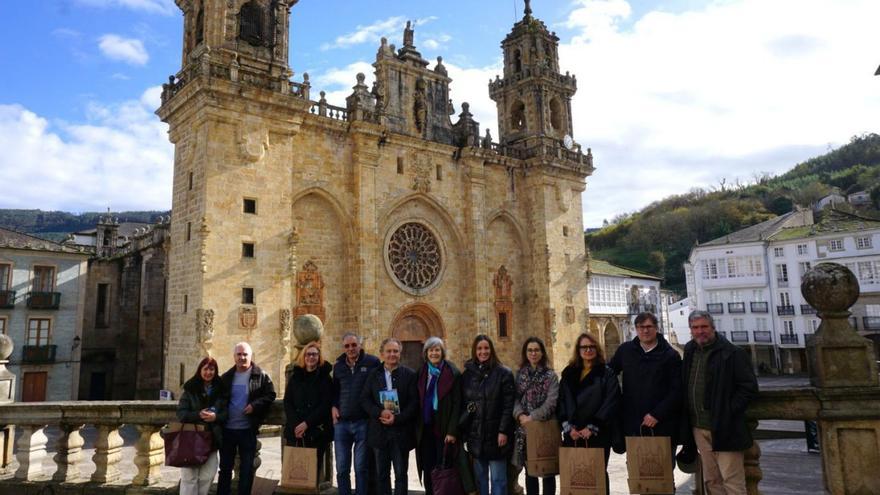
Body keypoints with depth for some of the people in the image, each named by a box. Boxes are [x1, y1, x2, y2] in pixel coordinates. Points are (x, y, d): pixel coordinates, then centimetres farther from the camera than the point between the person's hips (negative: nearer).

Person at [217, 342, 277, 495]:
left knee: (247, 468, 7)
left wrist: (255, 405, -19)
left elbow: (270, 395, -5)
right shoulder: (226, 377, 6)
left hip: (247, 429, -3)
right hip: (227, 429, 3)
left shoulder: (261, 376, -4)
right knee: (225, 467, 13)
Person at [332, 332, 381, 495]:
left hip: (363, 422, -4)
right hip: (341, 423, 4)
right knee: (342, 469, 9)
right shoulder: (338, 366, 10)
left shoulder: (372, 362, -4)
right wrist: (333, 406, 4)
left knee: (361, 468, 4)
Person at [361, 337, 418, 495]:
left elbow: (414, 402, -5)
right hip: (379, 431, 2)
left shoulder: (409, 374, 1)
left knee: (401, 474, 4)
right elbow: (365, 399, 2)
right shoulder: (373, 374, 8)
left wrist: (397, 418, -16)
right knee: (381, 474, 10)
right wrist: (380, 413, -15)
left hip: (401, 431, -2)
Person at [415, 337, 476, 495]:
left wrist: (452, 431, -14)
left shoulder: (453, 374, -5)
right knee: (428, 467, 7)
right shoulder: (421, 373, 8)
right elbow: (418, 402, 10)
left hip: (444, 428, -4)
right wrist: (417, 428, 3)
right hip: (425, 429, 4)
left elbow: (457, 404, -8)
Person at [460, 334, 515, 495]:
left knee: (498, 479, 1)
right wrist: (463, 431, 5)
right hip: (475, 435, 4)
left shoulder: (503, 373, -3)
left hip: (495, 435, -4)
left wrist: (503, 431, -14)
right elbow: (462, 404, 11)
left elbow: (509, 405, -7)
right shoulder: (467, 375, 8)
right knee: (479, 477, 11)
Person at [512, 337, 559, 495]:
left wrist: (532, 417, -18)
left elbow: (551, 402, -11)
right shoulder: (520, 374, 9)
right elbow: (515, 398, 3)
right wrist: (520, 415, -15)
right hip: (525, 428, 3)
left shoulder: (550, 375, -1)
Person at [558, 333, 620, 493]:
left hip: (598, 435, -3)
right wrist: (568, 427, -6)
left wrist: (592, 428, -14)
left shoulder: (607, 373, 1)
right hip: (572, 435, 3)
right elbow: (561, 401, 7)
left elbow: (611, 402, -8)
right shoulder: (568, 374, 12)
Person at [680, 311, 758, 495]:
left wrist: (728, 412, -13)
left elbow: (749, 387, -9)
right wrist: (688, 420, 12)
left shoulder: (732, 354, -7)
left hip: (724, 429, -6)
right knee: (711, 480, 13)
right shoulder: (690, 353, 12)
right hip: (699, 429, 6)